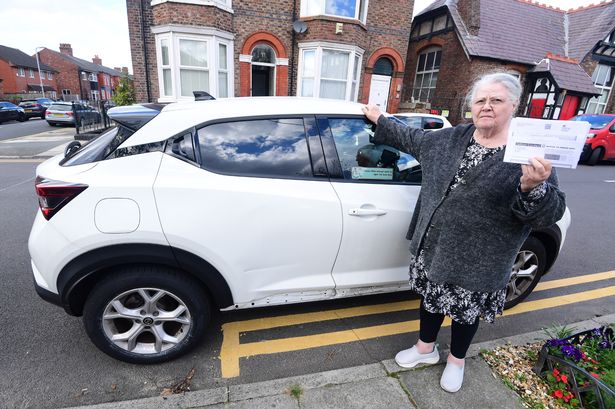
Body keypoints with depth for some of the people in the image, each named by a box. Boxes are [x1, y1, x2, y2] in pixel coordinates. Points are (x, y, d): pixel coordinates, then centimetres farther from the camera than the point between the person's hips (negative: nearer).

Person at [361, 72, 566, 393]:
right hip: (432, 245, 5)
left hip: (476, 260, -4)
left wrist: (532, 188, -35)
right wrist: (380, 121, 24)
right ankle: (426, 348, 48)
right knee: (431, 295, 21)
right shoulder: (452, 138, 2)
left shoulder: (530, 153, -12)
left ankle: (456, 360, 46)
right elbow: (413, 139, 18)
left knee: (466, 309, 17)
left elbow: (551, 212, -14)